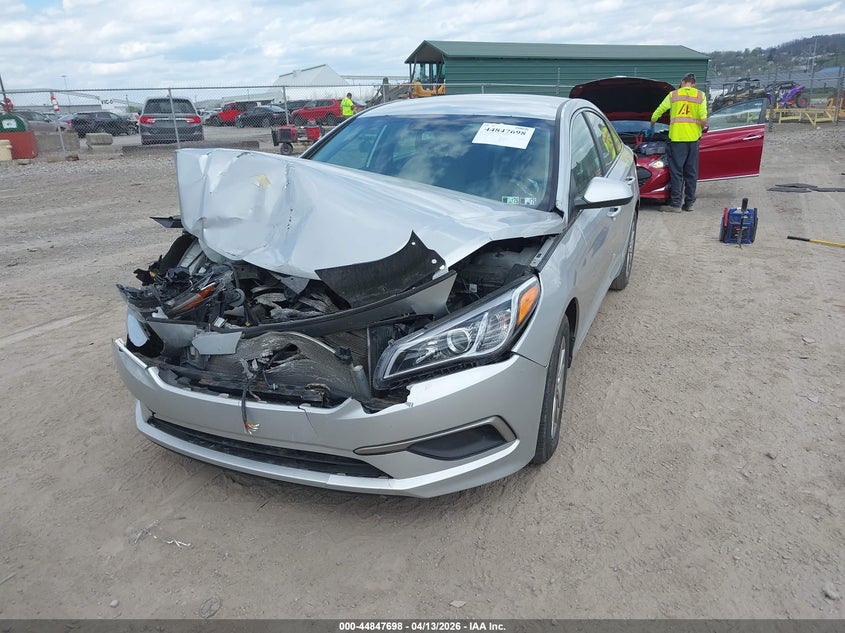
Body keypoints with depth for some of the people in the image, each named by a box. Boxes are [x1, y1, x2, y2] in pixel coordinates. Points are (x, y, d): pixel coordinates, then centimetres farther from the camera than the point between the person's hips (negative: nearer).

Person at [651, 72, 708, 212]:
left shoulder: (673, 95, 7)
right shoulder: (700, 95, 6)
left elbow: (657, 113, 14)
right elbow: (703, 118, -6)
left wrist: (652, 125, 33)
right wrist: (703, 127, 15)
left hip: (677, 138, -2)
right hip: (693, 138, 2)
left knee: (676, 172, 0)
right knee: (691, 172, 9)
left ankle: (675, 203, -2)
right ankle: (689, 203, 14)